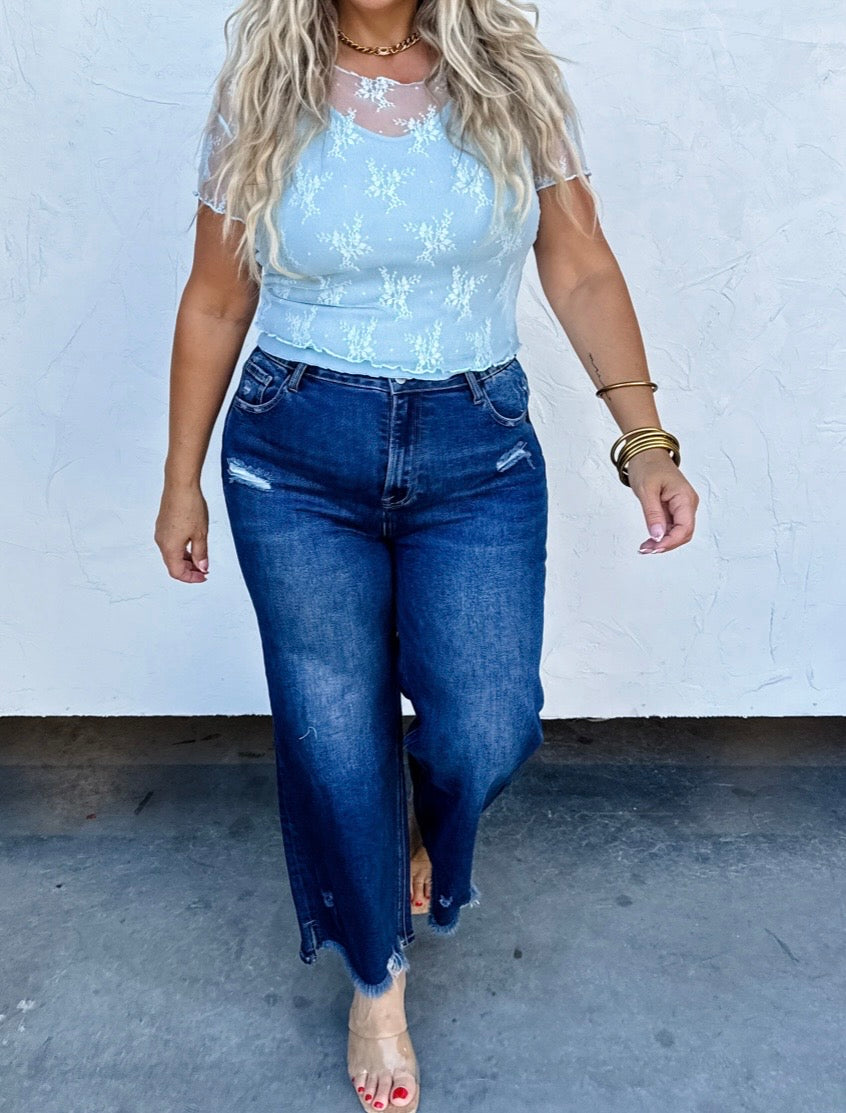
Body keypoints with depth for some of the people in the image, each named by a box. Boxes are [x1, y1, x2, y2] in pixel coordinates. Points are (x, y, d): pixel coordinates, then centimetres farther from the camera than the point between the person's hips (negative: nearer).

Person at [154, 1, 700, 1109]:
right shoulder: (260, 96, 3)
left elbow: (582, 272, 3)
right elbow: (216, 302, 7)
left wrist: (645, 438, -8)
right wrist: (182, 480, 8)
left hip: (479, 453, 1)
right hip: (296, 457, 0)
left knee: (488, 731, -6)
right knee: (333, 736, 5)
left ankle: (421, 830, 35)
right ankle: (377, 980, 32)